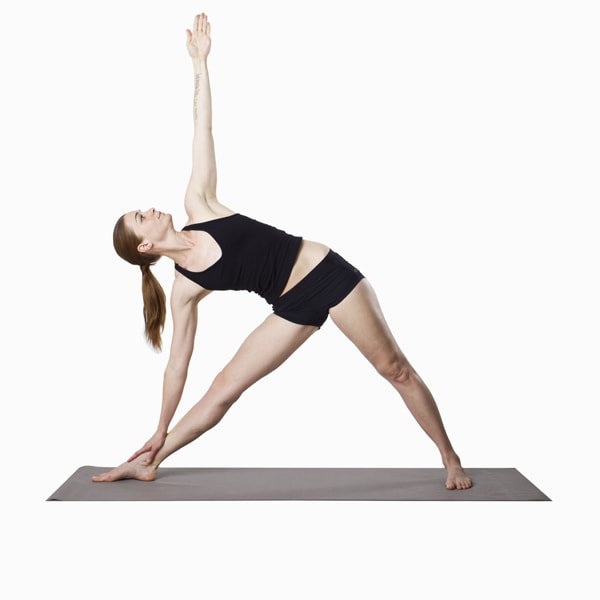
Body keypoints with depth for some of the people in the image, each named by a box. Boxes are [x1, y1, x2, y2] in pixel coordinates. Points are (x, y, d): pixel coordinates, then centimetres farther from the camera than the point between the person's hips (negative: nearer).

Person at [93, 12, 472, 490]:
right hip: (294, 307, 1)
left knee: (396, 369, 2)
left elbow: (202, 133, 2)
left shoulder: (197, 207, 0)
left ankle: (450, 459, 16)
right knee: (223, 389, 1)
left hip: (329, 274, 0)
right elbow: (177, 364, 4)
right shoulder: (184, 288, -1)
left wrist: (200, 63, 1)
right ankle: (150, 463, 19)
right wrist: (161, 430, 6)